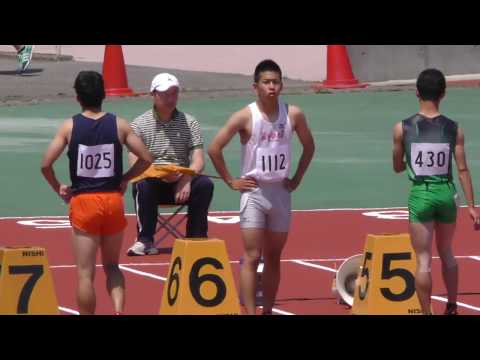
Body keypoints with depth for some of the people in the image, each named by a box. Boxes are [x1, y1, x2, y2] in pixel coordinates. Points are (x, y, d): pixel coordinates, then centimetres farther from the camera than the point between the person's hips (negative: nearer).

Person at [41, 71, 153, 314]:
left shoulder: (69, 127, -5)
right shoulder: (119, 125, -1)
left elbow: (46, 164, -10)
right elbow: (146, 159, -3)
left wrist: (58, 188, 5)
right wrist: (125, 178, 10)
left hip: (83, 202, -2)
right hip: (113, 200, 2)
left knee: (86, 273, 4)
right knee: (112, 266, 17)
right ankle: (118, 310, -4)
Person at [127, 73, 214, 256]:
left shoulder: (190, 123, 6)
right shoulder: (139, 125, 1)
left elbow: (198, 161, -3)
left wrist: (186, 179, -24)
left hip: (182, 183, 2)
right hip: (153, 183, -2)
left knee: (205, 184, -26)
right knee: (143, 185, -34)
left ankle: (196, 238, -15)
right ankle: (145, 240, -26)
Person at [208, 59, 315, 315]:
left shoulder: (293, 115, -1)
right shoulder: (245, 117, -10)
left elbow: (309, 147, 15)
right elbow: (214, 148, -8)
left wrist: (297, 178, 8)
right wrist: (230, 181, -7)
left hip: (280, 192, 4)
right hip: (254, 192, -4)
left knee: (273, 258, 9)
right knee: (252, 257, -10)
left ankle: (268, 311, 18)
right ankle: (250, 313, -13)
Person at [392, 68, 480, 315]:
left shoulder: (402, 129, -6)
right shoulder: (453, 129, -3)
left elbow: (397, 167, 5)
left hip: (421, 194, -2)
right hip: (446, 193, 2)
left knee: (424, 260, 2)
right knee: (446, 253, 22)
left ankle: (426, 313, 0)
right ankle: (451, 308, 30)